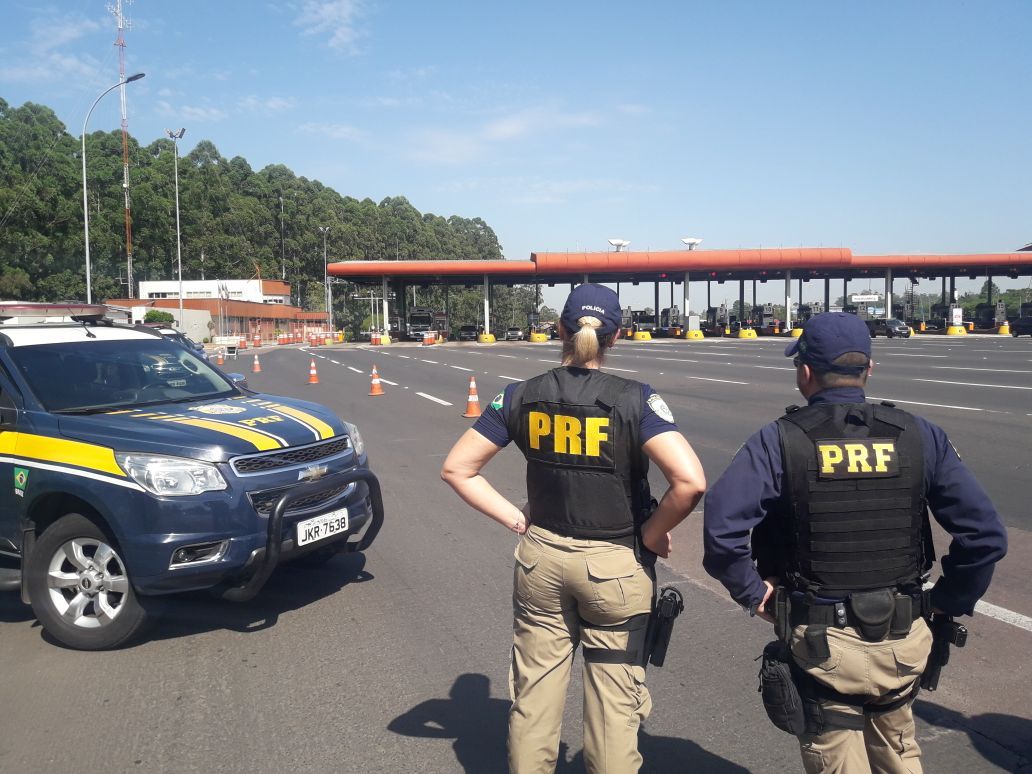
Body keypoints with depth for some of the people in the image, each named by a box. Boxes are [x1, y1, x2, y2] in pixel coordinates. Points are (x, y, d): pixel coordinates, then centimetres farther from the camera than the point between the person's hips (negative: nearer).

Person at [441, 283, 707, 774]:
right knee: (614, 705, 13)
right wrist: (652, 534, -8)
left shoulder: (522, 397, -5)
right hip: (615, 567, -3)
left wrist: (515, 519, 1)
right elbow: (690, 481, -24)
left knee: (532, 697, 17)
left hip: (540, 557, 3)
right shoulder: (635, 400, -14)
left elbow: (457, 469, -2)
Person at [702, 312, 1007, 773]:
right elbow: (985, 535, -7)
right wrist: (950, 601, 6)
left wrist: (752, 591, -10)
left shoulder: (780, 441, -13)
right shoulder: (918, 436, -4)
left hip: (820, 644, -3)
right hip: (902, 640, 4)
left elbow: (721, 528, -26)